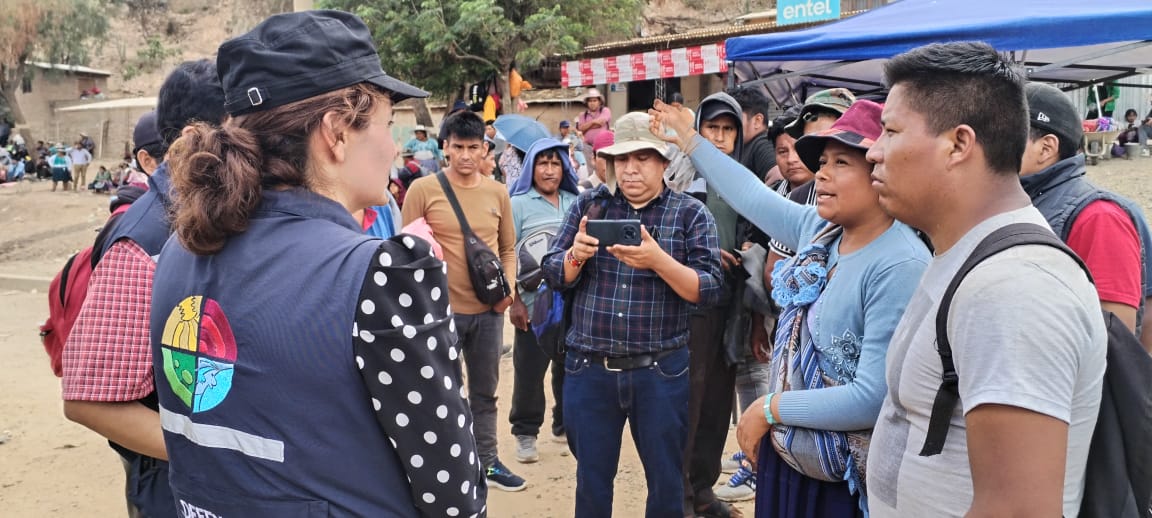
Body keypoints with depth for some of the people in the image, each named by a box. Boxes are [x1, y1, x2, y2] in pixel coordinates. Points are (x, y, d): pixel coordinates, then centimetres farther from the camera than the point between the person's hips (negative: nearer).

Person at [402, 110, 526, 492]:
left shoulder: (498, 193, 4)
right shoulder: (423, 189, -7)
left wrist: (508, 286, -3)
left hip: (489, 310, 4)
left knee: (485, 390, 17)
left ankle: (487, 461, 31)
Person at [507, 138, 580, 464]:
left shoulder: (575, 202, 10)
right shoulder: (519, 203, 0)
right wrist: (515, 301, -10)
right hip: (534, 304, -3)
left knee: (570, 367, 10)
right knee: (529, 371, 0)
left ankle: (565, 427, 28)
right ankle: (525, 434, 16)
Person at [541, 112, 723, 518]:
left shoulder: (691, 213, -2)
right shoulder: (589, 204, 5)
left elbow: (709, 290, -10)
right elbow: (554, 275, 3)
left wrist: (658, 260, -25)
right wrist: (575, 255, -19)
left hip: (660, 372, -1)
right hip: (588, 369, 2)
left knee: (666, 482, 12)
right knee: (591, 479, 14)